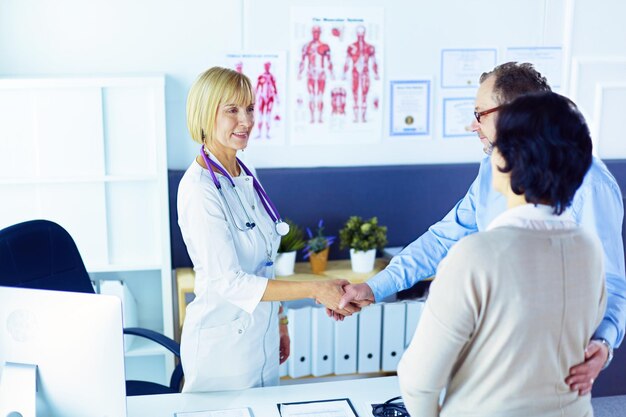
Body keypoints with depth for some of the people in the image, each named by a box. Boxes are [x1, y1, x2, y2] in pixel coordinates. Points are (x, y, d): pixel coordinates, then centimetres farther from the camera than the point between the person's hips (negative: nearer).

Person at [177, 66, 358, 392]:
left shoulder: (245, 178, 4)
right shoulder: (199, 189, -21)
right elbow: (228, 281, -24)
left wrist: (277, 323, 16)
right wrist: (314, 290, -26)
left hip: (261, 337, 7)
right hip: (223, 342, -7)